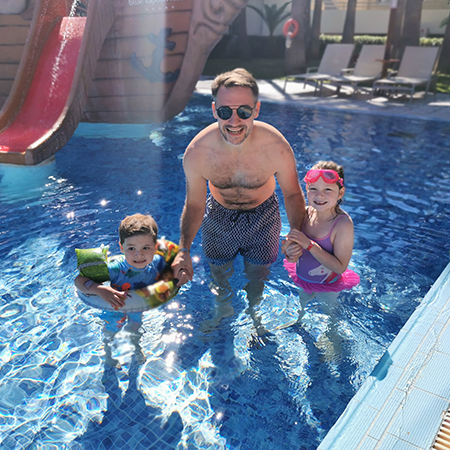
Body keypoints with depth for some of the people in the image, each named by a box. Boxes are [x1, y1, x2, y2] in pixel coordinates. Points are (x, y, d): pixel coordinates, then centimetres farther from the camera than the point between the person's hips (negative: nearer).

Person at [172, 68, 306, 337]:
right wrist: (184, 249, -23)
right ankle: (225, 309, 57)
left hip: (262, 215, 0)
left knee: (257, 275, 18)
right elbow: (194, 205, -14)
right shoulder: (197, 152, -30)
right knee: (220, 274, 21)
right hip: (219, 214, 1)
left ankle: (253, 312, 54)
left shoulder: (277, 147, -32)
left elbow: (292, 193, -14)